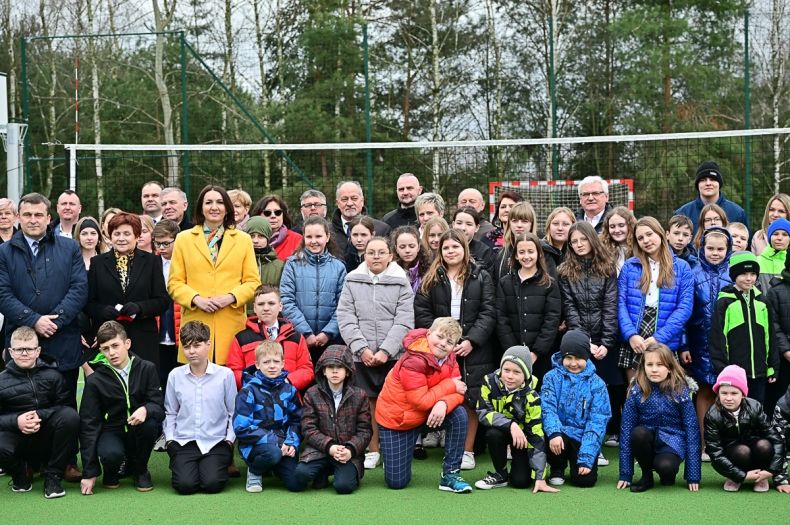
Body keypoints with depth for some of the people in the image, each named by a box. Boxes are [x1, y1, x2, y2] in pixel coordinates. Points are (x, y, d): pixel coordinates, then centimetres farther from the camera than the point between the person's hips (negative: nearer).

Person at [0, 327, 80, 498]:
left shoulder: (51, 375, -2)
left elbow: (64, 405, -7)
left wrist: (40, 415, -21)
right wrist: (16, 421, -22)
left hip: (47, 436, 1)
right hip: (16, 434, -1)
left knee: (70, 416, -29)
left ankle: (52, 476, -12)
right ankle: (19, 474, 4)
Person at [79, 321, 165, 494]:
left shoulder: (147, 369, -6)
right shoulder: (95, 380, -8)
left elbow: (159, 407, -9)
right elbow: (88, 424, -9)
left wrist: (146, 410, -37)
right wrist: (89, 473, -13)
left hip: (139, 430, 2)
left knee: (150, 422, -33)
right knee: (111, 454, -36)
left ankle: (140, 470, -4)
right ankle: (111, 472, 4)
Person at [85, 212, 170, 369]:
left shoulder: (151, 261, 10)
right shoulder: (98, 263, 12)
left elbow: (163, 301, 6)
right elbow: (88, 303, 11)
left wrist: (140, 308, -12)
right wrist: (103, 310, -10)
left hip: (143, 341, 0)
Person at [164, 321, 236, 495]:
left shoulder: (225, 375, -2)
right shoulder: (175, 375, 4)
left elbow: (233, 413, 5)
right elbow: (170, 413, 13)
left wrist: (229, 439, -4)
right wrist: (170, 439, 3)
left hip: (216, 442, -1)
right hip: (184, 441, 1)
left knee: (212, 484, -22)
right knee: (185, 484, -21)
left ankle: (221, 463, 13)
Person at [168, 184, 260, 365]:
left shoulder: (243, 240, 14)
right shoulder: (184, 239, 13)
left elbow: (253, 282, 9)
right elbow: (174, 283, 8)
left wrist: (230, 297, -8)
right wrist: (196, 299, -9)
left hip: (232, 324, 0)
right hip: (195, 323, 0)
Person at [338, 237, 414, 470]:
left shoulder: (401, 282, 3)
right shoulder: (352, 281, 7)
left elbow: (404, 321, -3)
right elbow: (345, 318, 0)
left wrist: (385, 350, -12)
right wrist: (362, 348, -9)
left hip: (393, 355, -1)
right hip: (362, 355, 1)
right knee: (369, 401, 5)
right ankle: (373, 451, 15)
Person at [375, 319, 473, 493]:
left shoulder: (449, 359, -5)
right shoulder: (413, 361, -28)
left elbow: (458, 392, -12)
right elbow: (421, 401, -31)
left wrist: (444, 403, -35)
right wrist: (450, 385, -22)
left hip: (428, 416, 6)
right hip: (396, 420, -6)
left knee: (459, 414, -24)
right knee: (396, 482, -7)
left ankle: (450, 475, -14)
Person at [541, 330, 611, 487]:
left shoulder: (597, 384, -1)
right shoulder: (552, 377, 1)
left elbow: (597, 422, -6)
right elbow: (547, 408, -11)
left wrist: (586, 458, -15)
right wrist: (554, 433, -32)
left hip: (583, 437, 0)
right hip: (560, 433, 0)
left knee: (585, 479, -18)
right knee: (554, 441, -34)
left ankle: (577, 461, 21)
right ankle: (557, 469, 2)